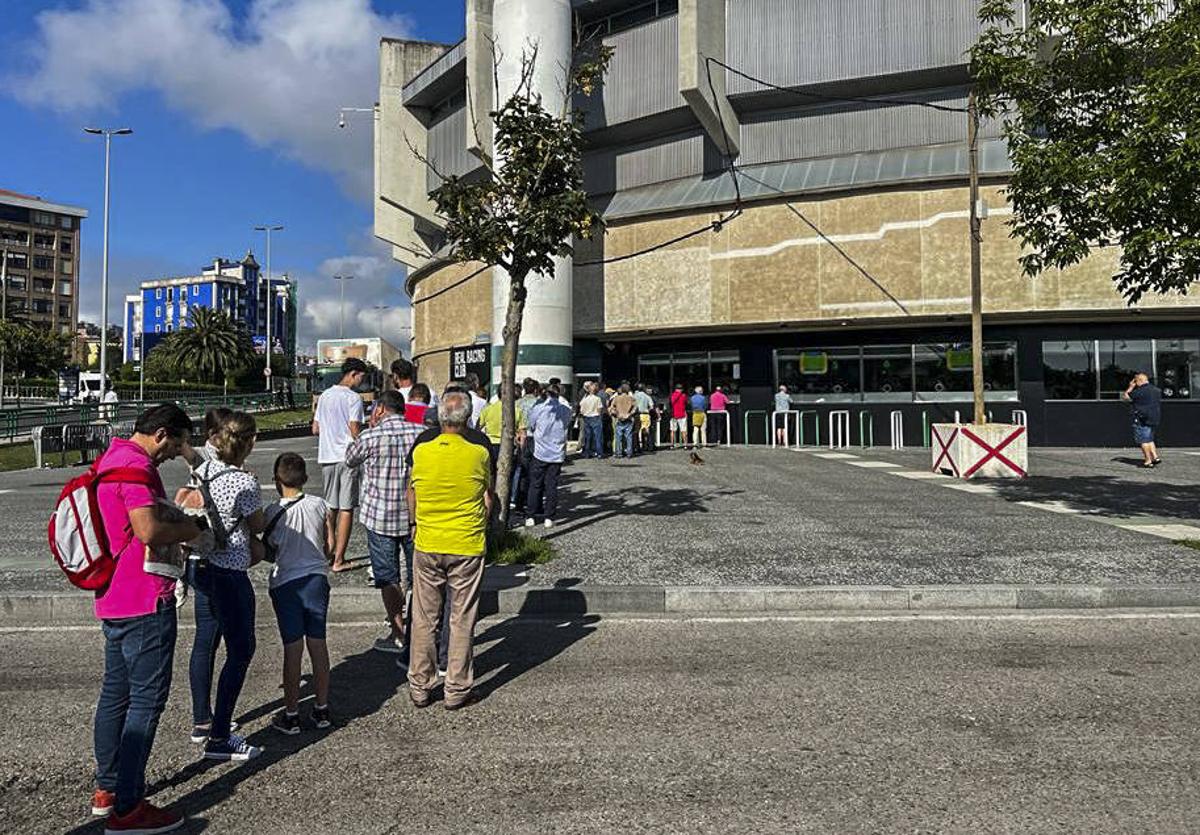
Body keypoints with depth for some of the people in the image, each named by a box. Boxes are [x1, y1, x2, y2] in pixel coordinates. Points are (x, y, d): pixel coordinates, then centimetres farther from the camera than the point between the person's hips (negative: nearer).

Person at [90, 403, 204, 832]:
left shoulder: (111, 458, 15)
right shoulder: (135, 465, -19)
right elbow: (149, 530, -30)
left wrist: (177, 522, 9)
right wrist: (191, 529, -12)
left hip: (113, 599, 11)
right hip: (145, 602, -11)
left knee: (115, 693, 18)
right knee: (147, 699, -3)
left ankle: (107, 789, 31)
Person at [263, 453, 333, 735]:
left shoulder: (272, 512, -10)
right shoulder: (319, 505, -3)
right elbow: (329, 548, 4)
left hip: (286, 584, -2)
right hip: (316, 579, 2)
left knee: (293, 649, 5)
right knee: (318, 645, 11)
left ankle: (291, 714, 15)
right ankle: (322, 709, 22)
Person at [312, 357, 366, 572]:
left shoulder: (324, 396, 11)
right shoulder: (353, 398, -10)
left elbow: (315, 429, 13)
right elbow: (355, 431, -16)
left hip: (326, 457, 7)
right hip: (347, 457, -7)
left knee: (330, 506, 17)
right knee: (346, 509, -1)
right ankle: (339, 560, 0)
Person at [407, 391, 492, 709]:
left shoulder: (420, 452, -5)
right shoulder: (478, 454, -10)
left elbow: (411, 495, 9)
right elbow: (488, 500, 1)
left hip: (427, 545, 2)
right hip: (467, 546, -2)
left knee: (424, 618, 13)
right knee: (462, 620, 9)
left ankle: (420, 687, 23)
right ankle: (457, 689, 17)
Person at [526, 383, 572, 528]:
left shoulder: (537, 409, -8)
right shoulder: (566, 410, -2)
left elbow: (530, 427, 2)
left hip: (540, 453, -2)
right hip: (558, 454, 2)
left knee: (535, 485, 8)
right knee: (552, 486, 7)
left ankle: (530, 517, 11)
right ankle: (549, 517, 8)